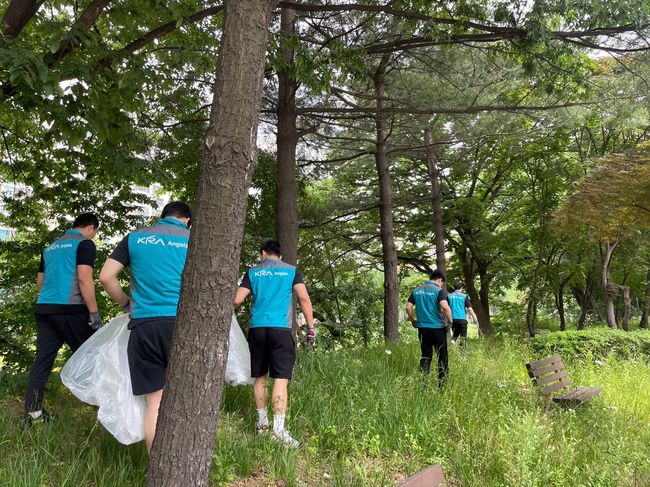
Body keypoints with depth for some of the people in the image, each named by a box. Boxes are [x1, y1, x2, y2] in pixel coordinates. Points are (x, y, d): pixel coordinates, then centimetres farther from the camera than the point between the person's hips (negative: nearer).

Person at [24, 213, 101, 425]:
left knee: (42, 359, 7)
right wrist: (94, 313, -14)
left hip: (43, 309, 7)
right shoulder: (85, 244, -4)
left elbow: (39, 283, 25)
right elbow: (84, 279, -15)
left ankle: (32, 412, 7)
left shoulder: (50, 247, 21)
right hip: (70, 309, -7)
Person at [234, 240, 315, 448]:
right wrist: (311, 327, 3)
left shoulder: (253, 272, 12)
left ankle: (262, 422, 24)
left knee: (259, 377, 14)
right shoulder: (291, 270, 9)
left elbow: (237, 300, 5)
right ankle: (278, 428, -13)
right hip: (281, 329, -2)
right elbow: (304, 299, 0)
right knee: (281, 378, -5)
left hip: (257, 328, 2)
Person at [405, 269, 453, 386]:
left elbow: (408, 307, 4)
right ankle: (442, 384, 12)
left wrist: (413, 321, 16)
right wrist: (450, 320, -10)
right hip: (438, 328, -4)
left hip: (422, 328, 5)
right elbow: (445, 306, -24)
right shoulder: (439, 290, -9)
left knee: (426, 356, 13)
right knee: (442, 357, 8)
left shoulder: (416, 290, 7)